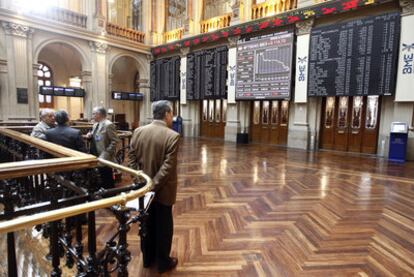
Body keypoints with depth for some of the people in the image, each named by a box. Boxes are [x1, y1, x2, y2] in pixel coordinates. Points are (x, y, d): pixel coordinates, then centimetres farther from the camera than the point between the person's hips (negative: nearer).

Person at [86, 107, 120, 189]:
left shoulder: (108, 125, -16)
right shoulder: (95, 125, 13)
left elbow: (115, 141, -20)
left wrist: (106, 154, -21)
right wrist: (90, 136, 1)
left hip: (105, 158, -9)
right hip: (97, 157, 9)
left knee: (108, 180, 4)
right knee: (102, 178, 18)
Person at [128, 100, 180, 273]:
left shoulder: (138, 132, -3)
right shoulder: (172, 136, -20)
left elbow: (131, 158, 0)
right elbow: (168, 167, -24)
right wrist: (154, 184, -17)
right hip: (162, 190, -5)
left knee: (146, 224, 21)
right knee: (163, 226, 13)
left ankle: (147, 258, 39)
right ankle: (163, 262, 31)